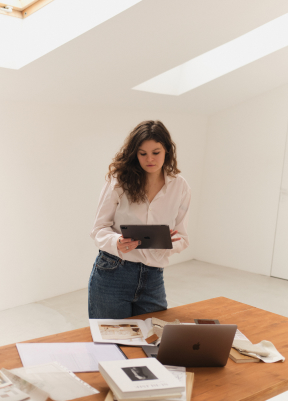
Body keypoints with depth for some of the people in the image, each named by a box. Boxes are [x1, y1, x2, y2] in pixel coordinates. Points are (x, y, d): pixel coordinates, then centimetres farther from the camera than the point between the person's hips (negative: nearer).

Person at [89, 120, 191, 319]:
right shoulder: (119, 180, -6)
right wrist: (117, 242, -25)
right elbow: (100, 228, -4)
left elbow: (183, 239, 4)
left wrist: (170, 242, -18)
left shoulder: (180, 187, 1)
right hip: (112, 273, -2)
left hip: (152, 280, 2)